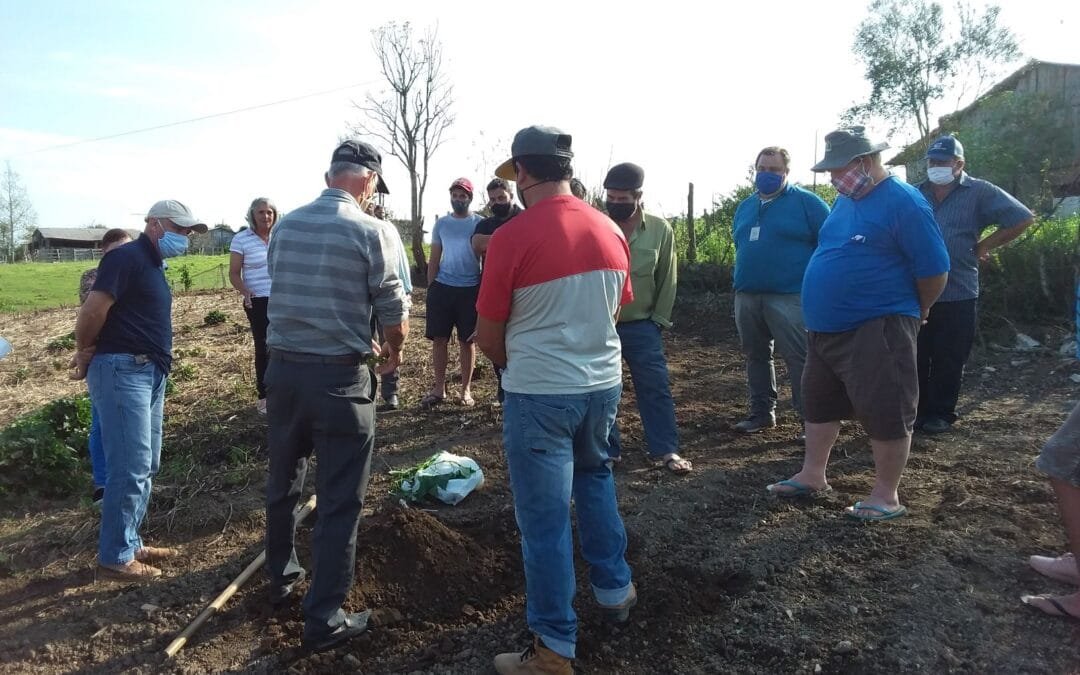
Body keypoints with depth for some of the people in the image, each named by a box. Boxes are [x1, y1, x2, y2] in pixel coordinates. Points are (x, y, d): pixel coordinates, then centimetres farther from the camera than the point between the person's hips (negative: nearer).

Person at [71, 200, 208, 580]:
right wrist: (86, 353, -3)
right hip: (122, 371, -10)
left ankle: (129, 544, 26)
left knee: (146, 466, 14)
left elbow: (139, 318, 16)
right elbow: (92, 310, -18)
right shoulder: (127, 257, -11)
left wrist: (88, 353, 5)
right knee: (131, 467, -6)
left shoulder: (153, 264, 19)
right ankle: (115, 558, 5)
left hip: (149, 373, 10)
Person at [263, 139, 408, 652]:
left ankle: (281, 578, 41)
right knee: (339, 501, 4)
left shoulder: (284, 226, 5)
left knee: (283, 482, 23)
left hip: (283, 368, 6)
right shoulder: (369, 232, -11)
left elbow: (284, 295, 14)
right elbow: (393, 311, -6)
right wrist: (393, 351, 18)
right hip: (339, 376, -6)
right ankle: (323, 620, 12)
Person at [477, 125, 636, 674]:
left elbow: (488, 336, -7)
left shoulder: (512, 237, -15)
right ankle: (614, 590, 40)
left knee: (544, 518, 5)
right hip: (603, 383, 6)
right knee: (595, 478, 29)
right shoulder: (611, 231, 2)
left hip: (539, 393, -6)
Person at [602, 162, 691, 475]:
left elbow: (667, 279, 4)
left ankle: (666, 450, 15)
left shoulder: (660, 229, -3)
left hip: (642, 326, 0)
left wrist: (659, 319, 2)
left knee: (656, 387, 3)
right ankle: (608, 450, 21)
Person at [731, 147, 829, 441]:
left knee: (800, 360, -6)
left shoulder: (806, 202, -3)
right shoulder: (745, 207, 15)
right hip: (746, 296, 7)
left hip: (790, 296, -6)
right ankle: (762, 412, 26)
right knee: (756, 356, 14)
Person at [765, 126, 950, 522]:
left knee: (884, 411, 1)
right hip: (826, 326, 9)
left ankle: (886, 495, 14)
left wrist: (913, 313, 2)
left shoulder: (903, 203, -14)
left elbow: (934, 270, -13)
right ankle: (813, 475, 30)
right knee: (819, 401, 16)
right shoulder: (845, 201, 11)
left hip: (877, 328, -9)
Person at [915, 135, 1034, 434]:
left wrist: (983, 246, -2)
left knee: (949, 360, 6)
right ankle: (915, 410, 21)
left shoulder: (979, 192, -1)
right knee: (915, 357, 9)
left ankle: (941, 414, 18)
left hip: (958, 295, -3)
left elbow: (1023, 218, -1)